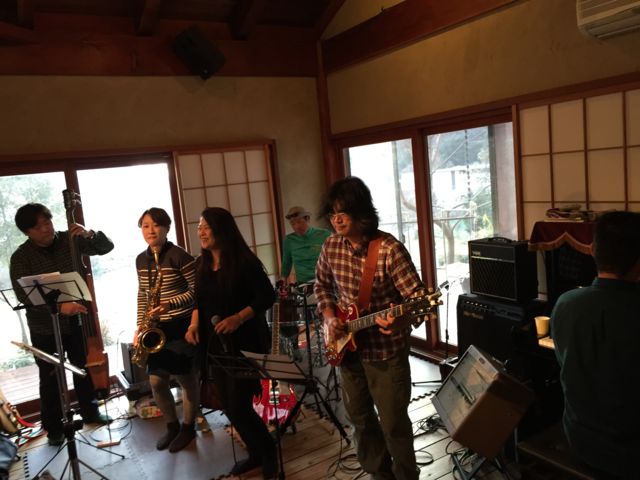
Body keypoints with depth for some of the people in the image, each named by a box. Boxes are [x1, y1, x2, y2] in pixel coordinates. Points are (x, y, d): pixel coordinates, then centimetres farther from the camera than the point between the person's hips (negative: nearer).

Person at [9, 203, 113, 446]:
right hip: (45, 327, -2)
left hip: (76, 319, 3)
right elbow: (23, 294, -22)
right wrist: (58, 306, -35)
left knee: (84, 368, 16)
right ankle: (53, 427, 27)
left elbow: (107, 247, -5)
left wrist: (89, 234, -26)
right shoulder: (21, 257, -13)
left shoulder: (69, 239, -6)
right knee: (50, 379, 9)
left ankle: (90, 411, 36)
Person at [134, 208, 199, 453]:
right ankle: (171, 425, 29)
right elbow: (142, 294, 16)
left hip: (182, 325, -6)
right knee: (156, 381, 7)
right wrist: (140, 324, 6)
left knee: (186, 378, 5)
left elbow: (197, 291, -14)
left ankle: (188, 428, 25)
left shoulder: (179, 256, -14)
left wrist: (169, 305, -25)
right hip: (157, 327, 6)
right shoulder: (141, 260, 7)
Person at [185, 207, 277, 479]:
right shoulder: (202, 264, 6)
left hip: (245, 343, -7)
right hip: (216, 344, 7)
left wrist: (238, 318, -24)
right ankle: (256, 453, 33)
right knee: (228, 406, 12)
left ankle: (268, 454, 21)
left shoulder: (244, 261, -15)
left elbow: (267, 296, -16)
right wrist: (194, 324, -1)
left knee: (239, 407, -6)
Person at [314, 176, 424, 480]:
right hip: (348, 347, 6)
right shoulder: (331, 247, -3)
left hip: (386, 351, -6)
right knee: (360, 417, 20)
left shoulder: (389, 249, -22)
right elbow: (322, 286, 12)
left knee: (393, 422, 7)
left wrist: (399, 318, -40)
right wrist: (329, 317, -2)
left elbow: (417, 296, -21)